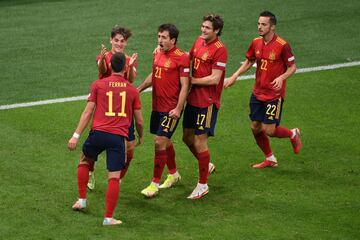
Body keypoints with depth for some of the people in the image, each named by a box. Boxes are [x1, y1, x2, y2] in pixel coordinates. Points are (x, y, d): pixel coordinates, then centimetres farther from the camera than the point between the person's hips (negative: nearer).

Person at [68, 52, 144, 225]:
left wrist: (76, 135, 2)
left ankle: (82, 200, 30)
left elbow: (88, 112, 1)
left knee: (84, 161, 28)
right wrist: (140, 136, 36)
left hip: (98, 133, 1)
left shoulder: (98, 85, 8)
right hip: (118, 137, -1)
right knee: (114, 177, 1)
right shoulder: (132, 90, 11)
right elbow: (139, 121, 16)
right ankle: (108, 218, 0)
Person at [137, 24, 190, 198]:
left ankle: (155, 184, -2)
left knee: (160, 142, -9)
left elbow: (184, 86, -15)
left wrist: (178, 109, -21)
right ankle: (173, 174, 38)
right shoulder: (157, 53, 7)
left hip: (171, 109, -7)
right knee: (165, 142, 18)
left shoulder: (182, 58, -14)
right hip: (157, 106, 7)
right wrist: (139, 88, 17)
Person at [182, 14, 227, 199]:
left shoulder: (220, 50, -16)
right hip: (193, 99, 8)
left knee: (199, 141, -4)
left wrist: (192, 80, -12)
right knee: (187, 137, 17)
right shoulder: (199, 41, 7)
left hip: (207, 102, -8)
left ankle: (202, 185, 8)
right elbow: (189, 60, 22)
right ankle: (206, 165, 41)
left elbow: (214, 79, -20)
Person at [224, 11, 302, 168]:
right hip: (257, 92, 6)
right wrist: (234, 76, 6)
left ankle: (293, 134, 24)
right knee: (255, 127, 8)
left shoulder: (282, 45, -17)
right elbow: (249, 62, 17)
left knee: (269, 130, -9)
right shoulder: (256, 43, 2)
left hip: (274, 94, -6)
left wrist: (281, 78, -28)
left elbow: (292, 67, -9)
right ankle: (270, 160, 27)